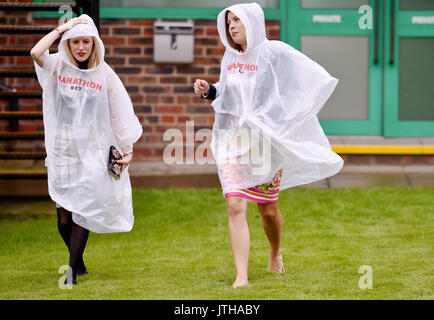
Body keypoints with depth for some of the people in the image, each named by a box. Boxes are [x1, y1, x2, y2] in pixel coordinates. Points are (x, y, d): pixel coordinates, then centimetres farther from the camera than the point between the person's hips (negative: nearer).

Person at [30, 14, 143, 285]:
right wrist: (62, 28, -10)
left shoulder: (105, 74, 1)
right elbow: (36, 53, -19)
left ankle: (72, 270, -7)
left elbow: (119, 113, 5)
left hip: (93, 153, -1)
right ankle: (78, 261, 27)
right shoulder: (57, 67, 2)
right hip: (62, 150, 1)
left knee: (82, 211, -12)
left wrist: (127, 148, 1)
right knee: (64, 216, 4)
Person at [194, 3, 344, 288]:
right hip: (231, 139, 3)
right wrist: (208, 90, 1)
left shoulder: (275, 53, -9)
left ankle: (275, 254, 42)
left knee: (268, 209, 10)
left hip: (266, 140, -3)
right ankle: (241, 276, -14)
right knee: (235, 206, -13)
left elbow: (316, 81, -10)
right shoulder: (230, 58, 8)